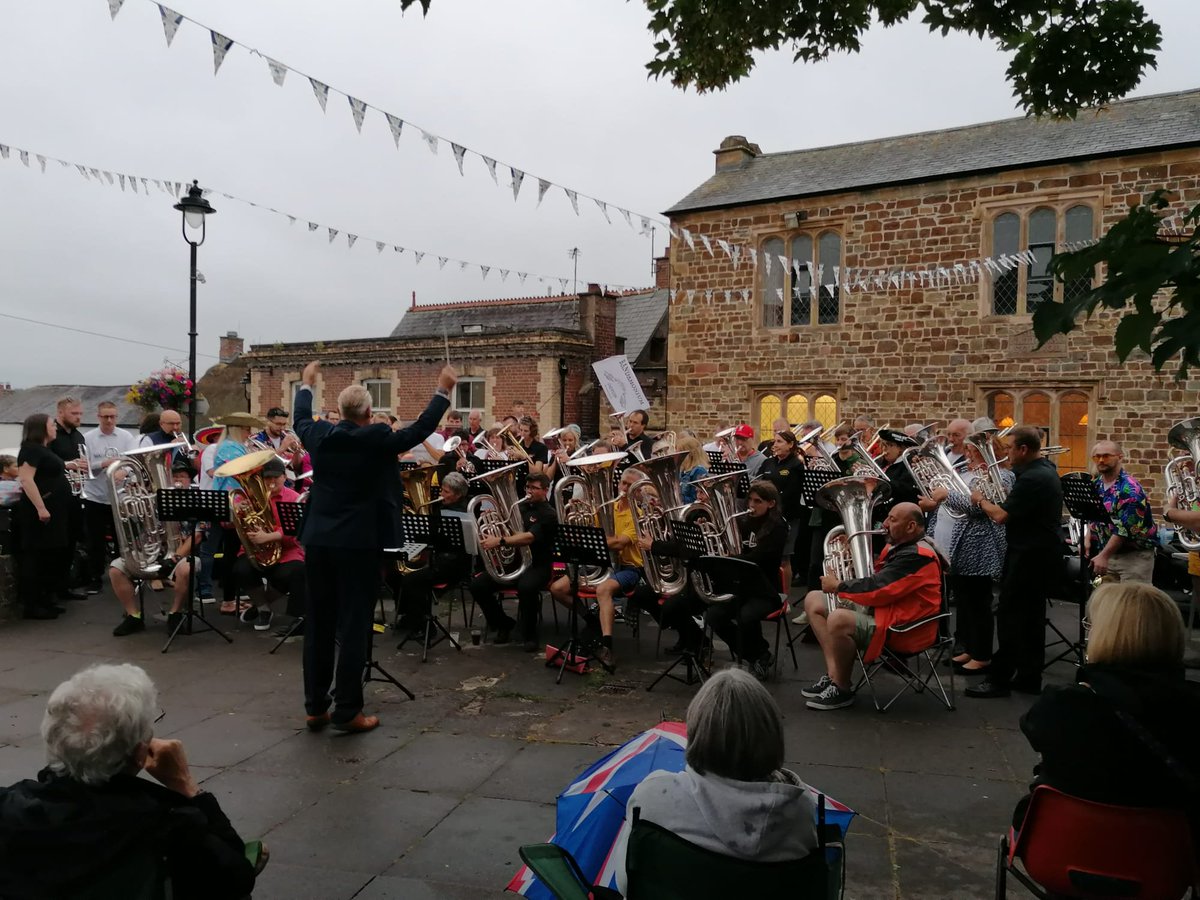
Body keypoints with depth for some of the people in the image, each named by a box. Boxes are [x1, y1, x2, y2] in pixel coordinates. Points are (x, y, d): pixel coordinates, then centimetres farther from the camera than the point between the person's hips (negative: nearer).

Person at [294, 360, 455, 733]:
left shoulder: (320, 436, 2)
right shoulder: (377, 439, -12)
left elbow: (300, 419, 24)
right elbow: (421, 429, -3)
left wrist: (306, 384, 39)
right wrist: (443, 391, 7)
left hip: (318, 540, 5)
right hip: (359, 542, -5)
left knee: (317, 624, 11)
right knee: (354, 626, 1)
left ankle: (315, 707, 19)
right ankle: (347, 710, 4)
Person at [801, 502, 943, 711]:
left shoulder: (917, 556, -20)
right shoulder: (896, 548, 13)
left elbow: (877, 588, -26)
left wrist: (838, 586, -12)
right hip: (879, 612, 11)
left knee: (838, 619, -35)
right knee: (813, 600, 7)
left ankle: (842, 689, -13)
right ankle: (833, 674, -2)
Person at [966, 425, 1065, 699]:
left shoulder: (1031, 478, -23)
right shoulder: (1046, 469, 11)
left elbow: (1001, 516, -24)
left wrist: (980, 499, -6)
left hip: (1029, 557, -10)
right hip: (1042, 553, 10)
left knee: (1010, 615, -3)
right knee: (1031, 616, 14)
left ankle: (999, 679, 3)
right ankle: (1029, 678, 21)